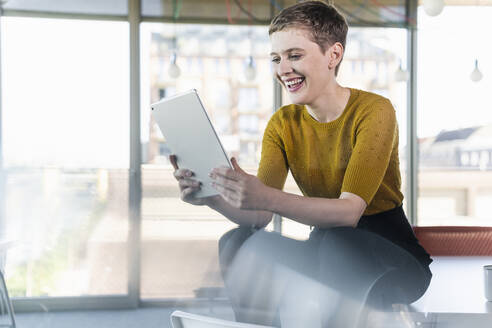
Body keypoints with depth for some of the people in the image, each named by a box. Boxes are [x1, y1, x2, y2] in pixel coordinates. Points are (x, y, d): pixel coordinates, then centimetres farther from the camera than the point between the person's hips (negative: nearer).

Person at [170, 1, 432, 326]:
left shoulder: (374, 111, -14)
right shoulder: (283, 124, 2)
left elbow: (349, 211, -28)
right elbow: (261, 216, -9)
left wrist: (266, 197, -42)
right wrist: (213, 197, -30)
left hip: (392, 254, -4)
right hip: (327, 250, 4)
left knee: (336, 242, -37)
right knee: (238, 242, -21)